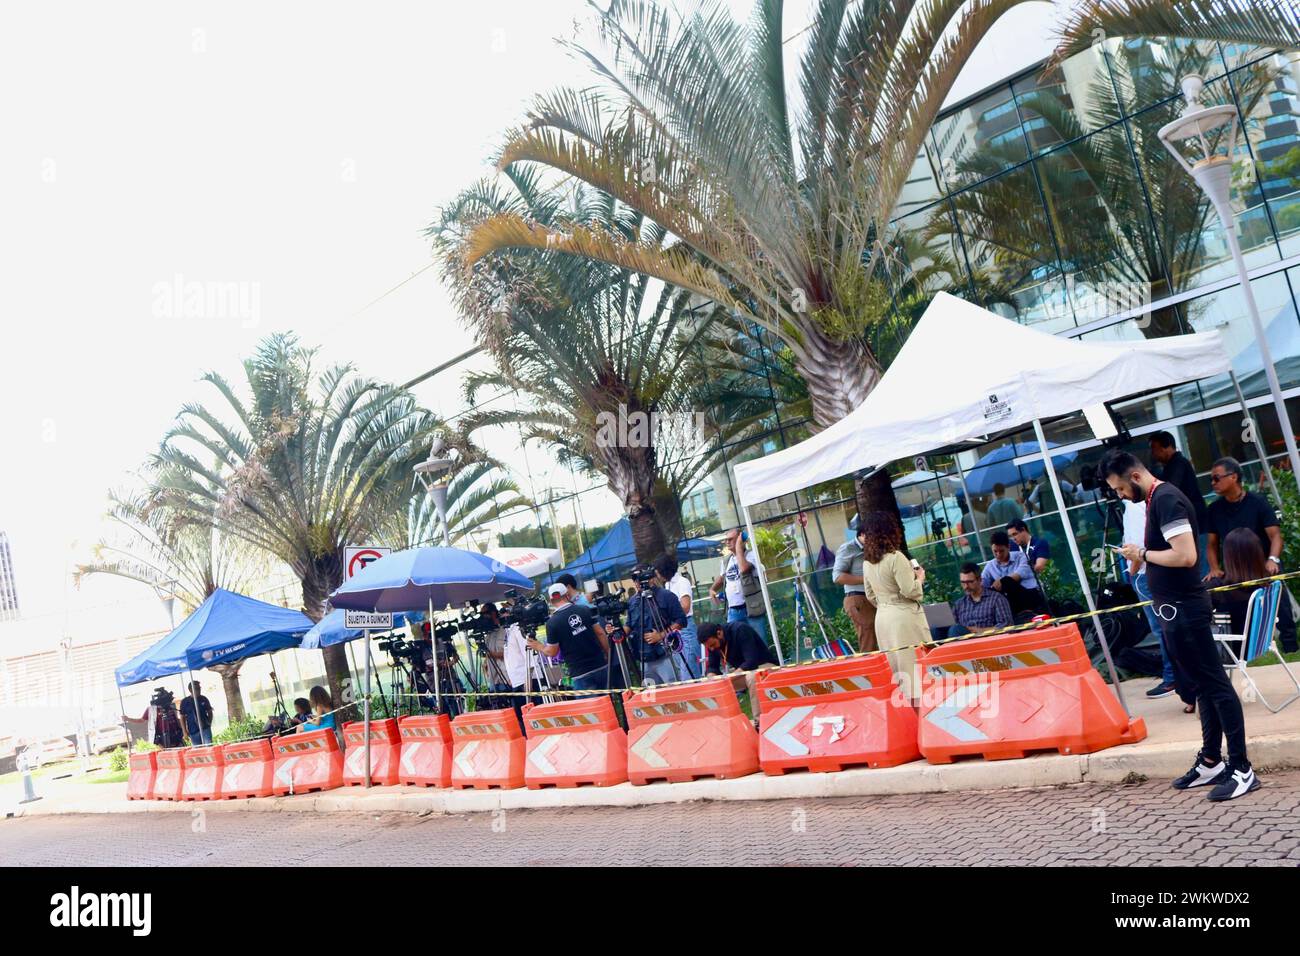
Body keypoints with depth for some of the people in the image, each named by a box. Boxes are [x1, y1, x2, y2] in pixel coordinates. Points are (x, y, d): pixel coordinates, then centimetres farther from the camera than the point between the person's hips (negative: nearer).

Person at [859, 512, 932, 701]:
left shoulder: (867, 562, 5)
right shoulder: (895, 557, -17)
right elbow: (909, 591, -17)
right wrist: (920, 578, 0)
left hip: (882, 617, 7)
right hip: (904, 616, -7)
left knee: (896, 666, 13)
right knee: (916, 663, 2)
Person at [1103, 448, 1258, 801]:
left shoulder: (1166, 498, -18)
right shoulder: (1156, 499, 13)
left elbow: (1186, 556, -26)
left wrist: (1143, 553, -14)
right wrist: (1142, 557, 5)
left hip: (1183, 608, -10)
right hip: (1176, 607, 10)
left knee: (1215, 684, -4)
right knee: (1200, 685, 15)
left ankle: (1242, 769, 1)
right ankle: (1211, 761, 24)